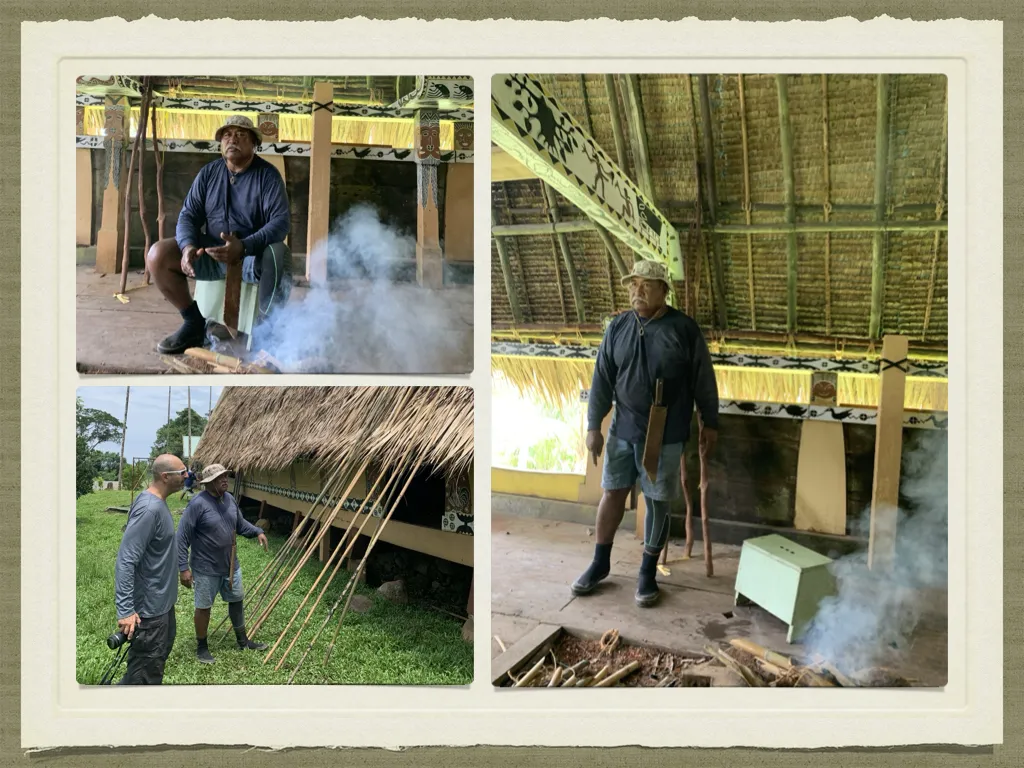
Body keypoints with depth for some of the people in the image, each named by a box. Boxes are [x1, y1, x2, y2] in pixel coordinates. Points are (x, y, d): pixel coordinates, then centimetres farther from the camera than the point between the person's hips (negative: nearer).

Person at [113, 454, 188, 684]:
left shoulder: (157, 502, 4)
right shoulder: (149, 509, -26)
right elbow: (126, 561, -29)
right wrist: (125, 610, -31)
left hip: (161, 601, 10)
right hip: (149, 608, -10)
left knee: (160, 654, 25)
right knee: (145, 671, -1)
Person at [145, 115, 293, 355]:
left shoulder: (267, 175, -6)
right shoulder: (209, 172, 6)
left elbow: (281, 221, -18)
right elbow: (189, 215, 3)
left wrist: (244, 247, -34)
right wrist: (188, 246, -21)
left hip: (254, 254, -4)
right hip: (211, 252, 4)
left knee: (278, 255, -38)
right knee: (158, 255, -16)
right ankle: (194, 323, 2)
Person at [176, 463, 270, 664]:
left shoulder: (229, 499, 0)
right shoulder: (198, 503, -23)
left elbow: (240, 523, 16)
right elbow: (182, 537, -20)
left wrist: (257, 532, -1)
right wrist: (183, 568, -22)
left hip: (231, 565, 7)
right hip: (206, 569, -7)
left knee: (237, 601, 18)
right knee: (203, 607, 9)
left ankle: (242, 641, 36)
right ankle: (202, 647, 28)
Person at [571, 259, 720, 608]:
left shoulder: (684, 329, -8)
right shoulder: (617, 327, 1)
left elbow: (703, 381, -1)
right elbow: (602, 380, 3)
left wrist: (710, 424, 2)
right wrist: (593, 426, 1)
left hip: (665, 436, -3)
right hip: (622, 430, 3)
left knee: (658, 503, 6)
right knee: (612, 494, 11)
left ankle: (648, 571, 21)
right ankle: (600, 563, 26)